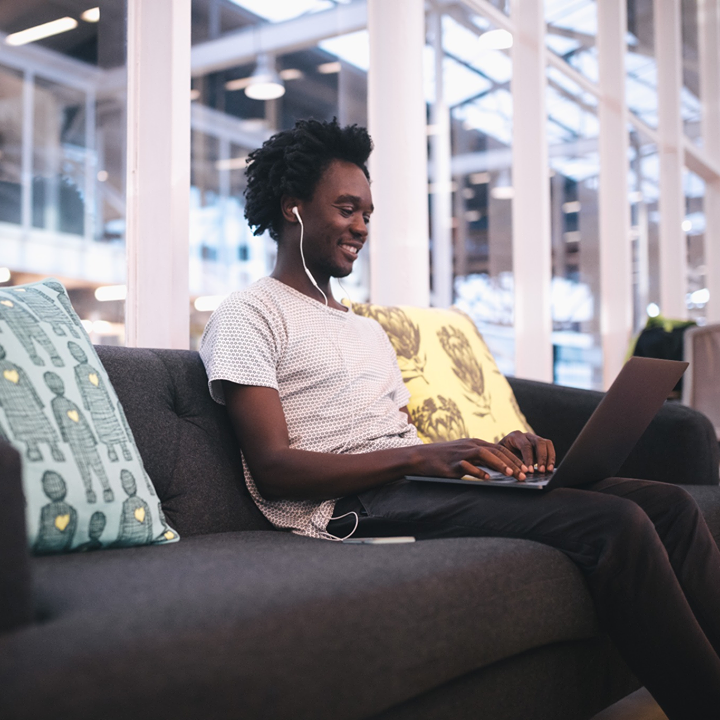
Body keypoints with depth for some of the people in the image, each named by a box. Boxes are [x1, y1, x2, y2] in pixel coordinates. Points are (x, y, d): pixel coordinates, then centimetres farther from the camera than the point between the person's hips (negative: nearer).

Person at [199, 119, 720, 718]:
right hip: (351, 504, -8)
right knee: (613, 523, -24)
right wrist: (418, 457, -20)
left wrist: (500, 449, -1)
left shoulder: (368, 330, 28)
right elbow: (272, 466, -10)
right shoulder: (249, 316, 3)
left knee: (668, 503, -7)